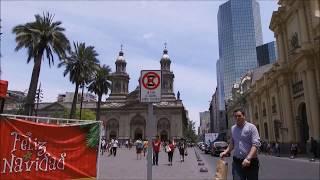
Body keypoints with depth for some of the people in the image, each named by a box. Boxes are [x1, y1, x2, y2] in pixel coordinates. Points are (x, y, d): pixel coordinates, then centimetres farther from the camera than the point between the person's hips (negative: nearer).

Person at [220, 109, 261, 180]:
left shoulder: (251, 127, -7)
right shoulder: (233, 128, 10)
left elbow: (256, 144, -16)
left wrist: (248, 158, -26)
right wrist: (226, 152, 6)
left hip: (251, 162, -3)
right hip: (237, 162, 3)